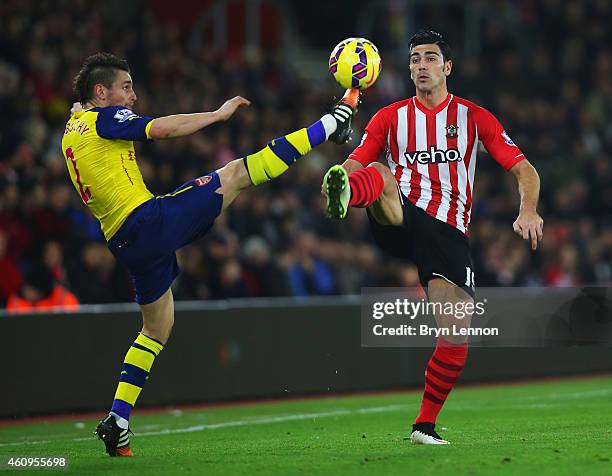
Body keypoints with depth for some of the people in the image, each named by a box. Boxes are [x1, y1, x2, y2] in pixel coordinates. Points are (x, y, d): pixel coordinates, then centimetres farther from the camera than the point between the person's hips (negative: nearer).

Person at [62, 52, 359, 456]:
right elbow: (162, 129, -20)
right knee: (238, 173, -6)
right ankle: (332, 125, -4)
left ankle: (117, 421, 10)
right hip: (149, 217, -9)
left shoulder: (72, 129, 20)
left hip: (125, 242, 9)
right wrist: (220, 113, -13)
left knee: (157, 327, 19)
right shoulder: (103, 119, -7)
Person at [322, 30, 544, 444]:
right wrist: (343, 178, -16)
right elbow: (355, 163, 10)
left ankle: (425, 425, 4)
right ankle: (343, 195, -72)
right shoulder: (391, 117, 15)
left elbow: (524, 169, 9)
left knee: (457, 336, -12)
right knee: (380, 173, -35)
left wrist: (528, 210, -13)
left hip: (448, 231, 1)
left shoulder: (474, 118, 12)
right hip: (400, 220, 0)